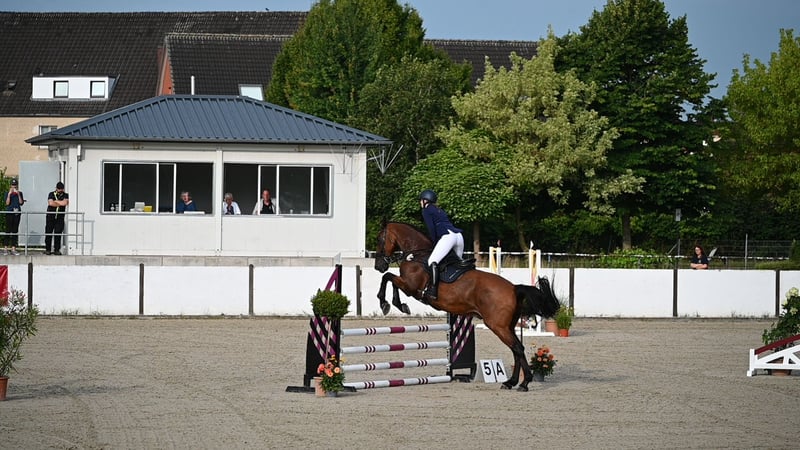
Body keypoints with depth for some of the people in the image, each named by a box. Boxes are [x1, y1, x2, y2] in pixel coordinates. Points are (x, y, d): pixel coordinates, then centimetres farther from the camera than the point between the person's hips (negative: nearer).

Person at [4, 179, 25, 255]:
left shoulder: (20, 193, 10)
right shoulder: (7, 193, 4)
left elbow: (21, 203, 0)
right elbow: (7, 203, -7)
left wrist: (18, 194, -9)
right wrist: (9, 194, -13)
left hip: (17, 213, 3)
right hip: (9, 213, -3)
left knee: (15, 231, 2)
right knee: (8, 230, -7)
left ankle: (13, 249, 3)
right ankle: (5, 248, -6)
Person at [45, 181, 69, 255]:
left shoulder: (65, 195, 6)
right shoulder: (51, 194, 3)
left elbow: (65, 202, -13)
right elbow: (51, 203, -14)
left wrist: (55, 201, -6)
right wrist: (61, 204, -8)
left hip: (60, 217, 0)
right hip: (50, 216, 0)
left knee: (58, 234, -3)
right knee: (48, 233, -2)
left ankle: (57, 250, 2)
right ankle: (47, 249, 4)